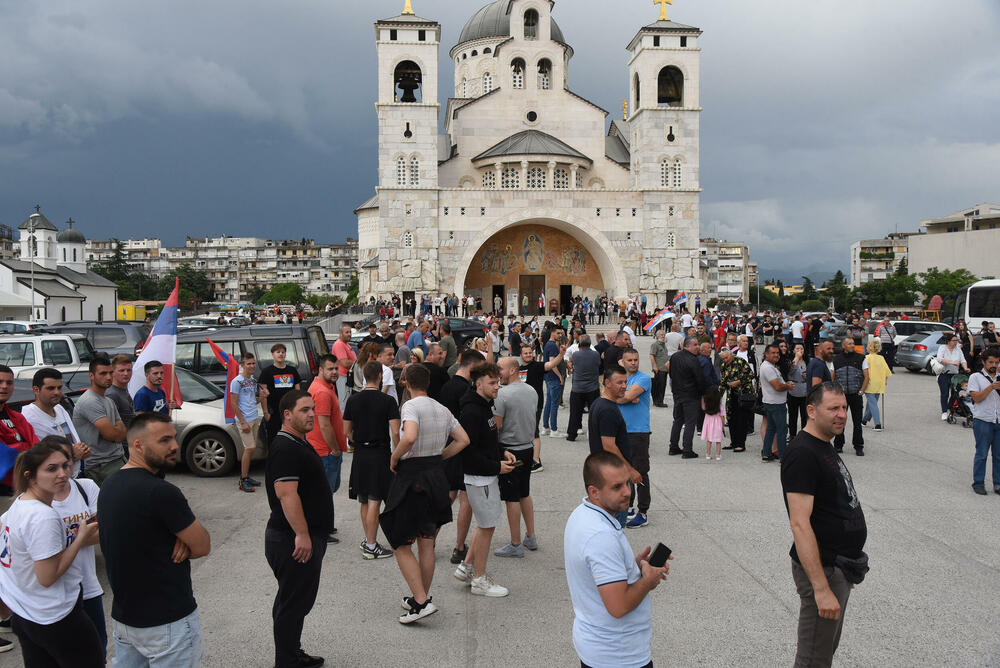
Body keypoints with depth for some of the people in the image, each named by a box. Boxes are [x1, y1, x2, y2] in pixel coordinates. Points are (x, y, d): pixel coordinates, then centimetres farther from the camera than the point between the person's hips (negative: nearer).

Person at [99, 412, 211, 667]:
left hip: (122, 615, 8)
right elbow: (203, 546, -17)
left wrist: (180, 541, -7)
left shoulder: (109, 486, 3)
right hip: (167, 622, -8)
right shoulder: (160, 492, -25)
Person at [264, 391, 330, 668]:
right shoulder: (285, 448, -19)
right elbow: (286, 493, -27)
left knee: (298, 600, 20)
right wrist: (302, 535, -28)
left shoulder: (299, 444, 15)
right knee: (293, 602, 0)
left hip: (307, 538, 11)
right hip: (293, 541, -11)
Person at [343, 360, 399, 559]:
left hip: (360, 455, 5)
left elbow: (346, 430, 8)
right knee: (374, 502, -1)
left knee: (364, 502, 16)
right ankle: (371, 546, 3)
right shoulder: (387, 401, -11)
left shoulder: (353, 399, 3)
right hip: (380, 454, -5)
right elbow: (396, 432, -15)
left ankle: (368, 540, 29)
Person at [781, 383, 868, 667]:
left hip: (841, 567, 10)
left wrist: (849, 566, 22)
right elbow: (800, 524, -27)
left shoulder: (825, 447, 10)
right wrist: (821, 588, -30)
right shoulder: (802, 454, -22)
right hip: (823, 570, -10)